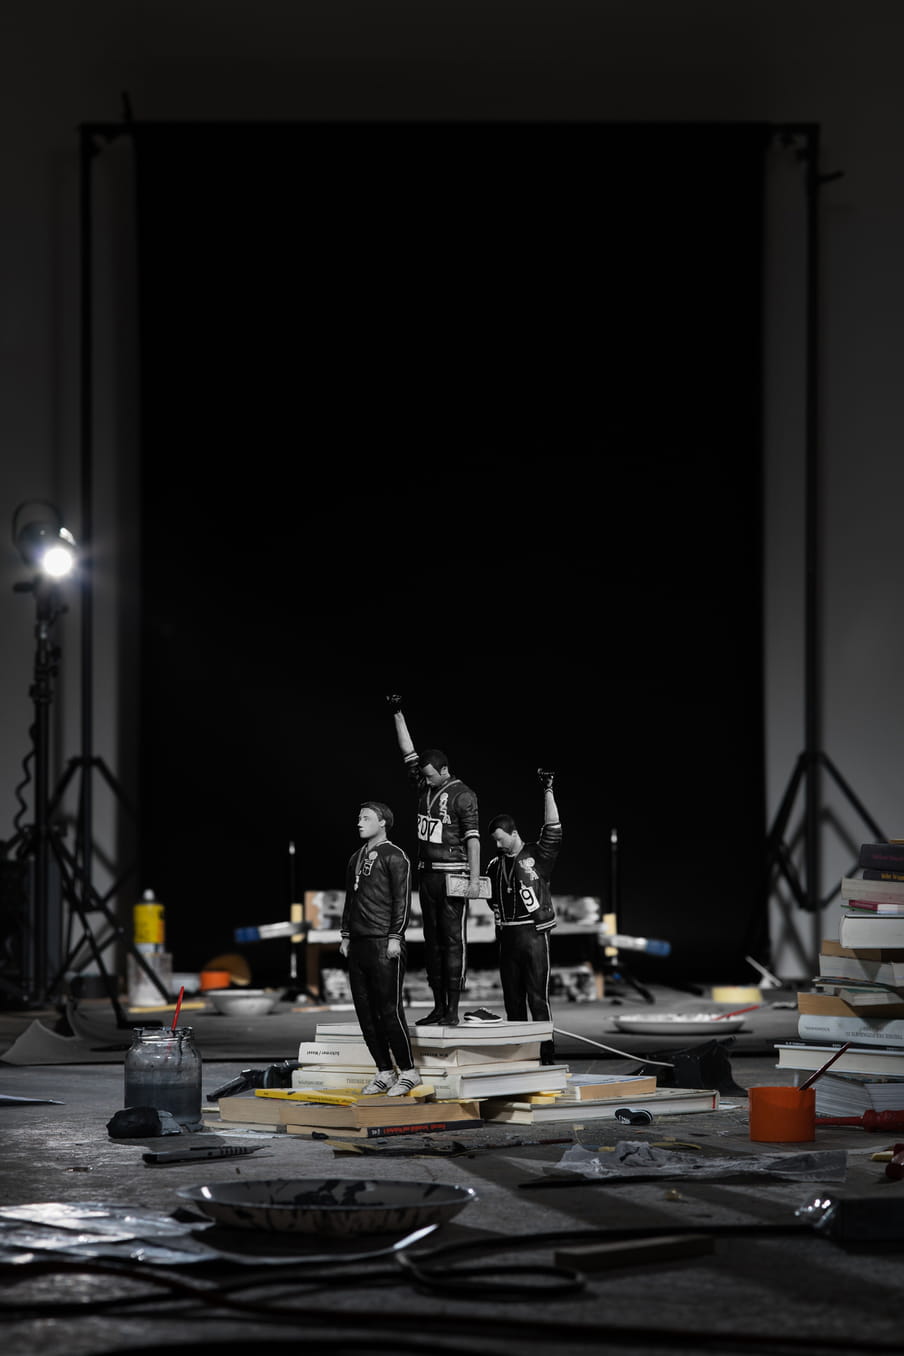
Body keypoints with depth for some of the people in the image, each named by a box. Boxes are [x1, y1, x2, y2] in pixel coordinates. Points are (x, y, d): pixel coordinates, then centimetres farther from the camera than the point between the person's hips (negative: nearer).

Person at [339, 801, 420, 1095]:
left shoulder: (394, 856, -5)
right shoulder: (356, 858, 19)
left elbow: (402, 900, -10)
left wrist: (395, 937, -15)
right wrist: (346, 935, 17)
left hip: (384, 944, -8)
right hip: (359, 944, 8)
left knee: (388, 1009, -9)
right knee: (364, 1010, 6)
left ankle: (408, 1071, -2)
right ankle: (384, 1072, 12)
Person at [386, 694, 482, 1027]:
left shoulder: (462, 795, -8)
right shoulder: (425, 787, 11)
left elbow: (472, 838, -11)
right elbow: (408, 753, 15)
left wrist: (474, 879, -17)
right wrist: (398, 714, 11)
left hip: (452, 874, -7)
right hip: (426, 874, 7)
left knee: (453, 940, -7)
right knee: (432, 941, 8)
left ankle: (453, 1009, -8)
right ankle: (438, 1007, 11)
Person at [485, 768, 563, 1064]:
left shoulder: (537, 856, 1)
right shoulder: (496, 865, 14)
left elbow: (553, 831, -13)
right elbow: (491, 897, 26)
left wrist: (547, 791, -16)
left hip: (534, 935, -5)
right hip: (508, 936, 5)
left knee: (538, 998, -8)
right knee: (512, 998, 7)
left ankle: (546, 1054, -8)